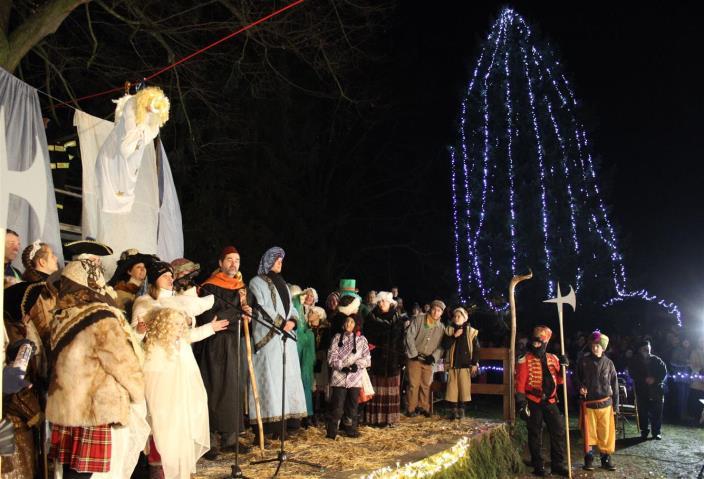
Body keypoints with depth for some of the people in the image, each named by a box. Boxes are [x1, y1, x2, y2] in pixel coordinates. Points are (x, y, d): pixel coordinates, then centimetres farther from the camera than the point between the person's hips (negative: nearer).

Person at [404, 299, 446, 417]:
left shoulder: (441, 327, 5)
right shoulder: (419, 320, -6)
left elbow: (441, 346, 6)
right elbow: (409, 336, -10)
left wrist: (433, 356, -9)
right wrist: (414, 353, -13)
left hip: (428, 360, 4)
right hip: (414, 358, -3)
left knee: (426, 385, 8)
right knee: (414, 384, -5)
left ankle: (424, 408, 20)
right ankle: (411, 409, 4)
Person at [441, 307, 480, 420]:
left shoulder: (471, 331, 3)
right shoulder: (449, 330, 7)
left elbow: (476, 349, 4)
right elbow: (445, 345, -4)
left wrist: (475, 364, -1)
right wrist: (454, 336, -14)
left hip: (465, 364, -1)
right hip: (452, 364, 1)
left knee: (464, 388, 0)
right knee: (452, 388, -1)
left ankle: (461, 410, 11)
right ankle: (453, 411, 6)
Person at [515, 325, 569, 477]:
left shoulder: (552, 358, 7)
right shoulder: (525, 360, -8)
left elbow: (559, 380, 12)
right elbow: (520, 383, -10)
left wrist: (563, 367, -5)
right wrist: (521, 403, -15)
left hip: (550, 401, 5)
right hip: (533, 402, -4)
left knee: (559, 431, 5)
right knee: (535, 434, 4)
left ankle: (557, 464, 17)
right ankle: (538, 466, 17)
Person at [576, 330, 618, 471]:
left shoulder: (608, 363, 1)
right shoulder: (583, 361, -2)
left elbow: (614, 385, 6)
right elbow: (577, 377, 10)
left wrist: (615, 405, 5)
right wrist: (580, 387, -12)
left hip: (605, 403, 1)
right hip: (588, 403, -1)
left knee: (606, 432, 5)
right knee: (588, 432, 5)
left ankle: (606, 459, 20)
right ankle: (589, 459, 17)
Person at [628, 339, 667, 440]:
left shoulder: (656, 360, 5)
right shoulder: (635, 361, 3)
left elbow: (664, 372, 3)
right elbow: (632, 374, -3)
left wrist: (655, 380, -10)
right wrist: (644, 379, -14)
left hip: (656, 389, 1)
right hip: (642, 390, 0)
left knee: (657, 411, 2)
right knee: (643, 412, 0)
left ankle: (656, 432, 14)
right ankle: (644, 432, 11)